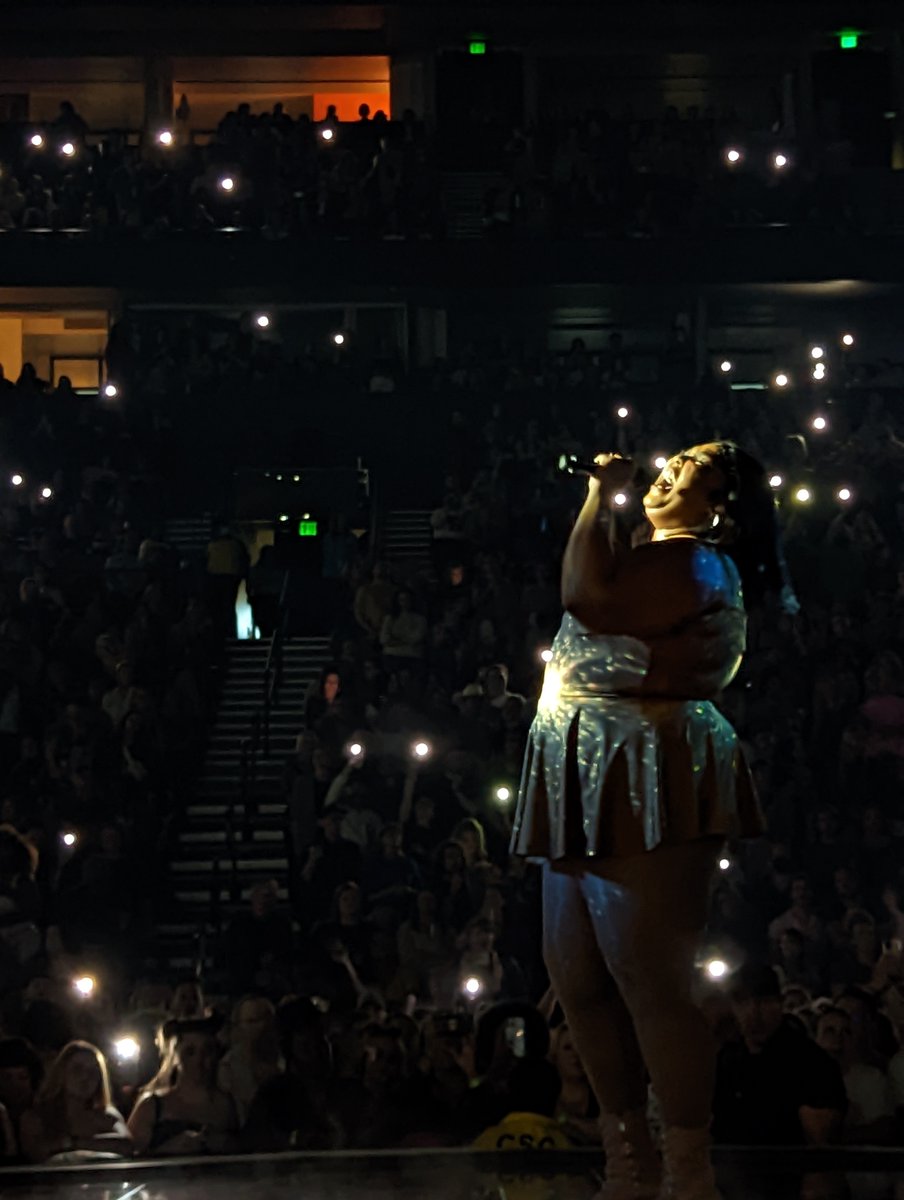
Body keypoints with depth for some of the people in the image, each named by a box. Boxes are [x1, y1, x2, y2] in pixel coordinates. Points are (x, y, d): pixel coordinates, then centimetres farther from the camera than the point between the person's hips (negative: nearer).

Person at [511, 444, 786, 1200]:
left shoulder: (692, 564, -12)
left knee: (653, 980, -11)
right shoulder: (656, 564, 22)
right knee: (579, 978, 12)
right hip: (597, 793, 11)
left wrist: (602, 494, -13)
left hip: (647, 791, -11)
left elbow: (586, 595, -24)